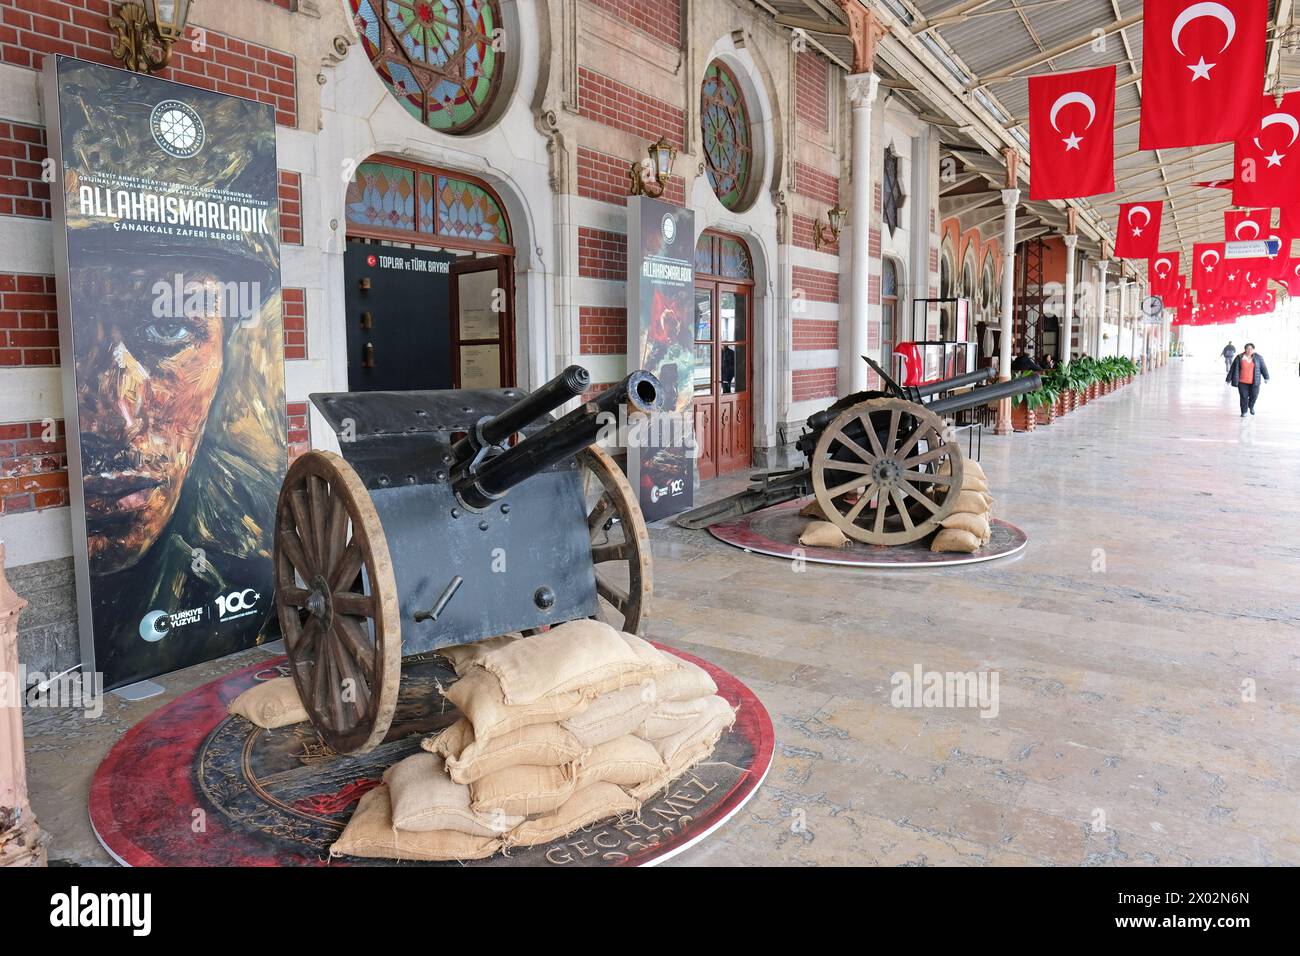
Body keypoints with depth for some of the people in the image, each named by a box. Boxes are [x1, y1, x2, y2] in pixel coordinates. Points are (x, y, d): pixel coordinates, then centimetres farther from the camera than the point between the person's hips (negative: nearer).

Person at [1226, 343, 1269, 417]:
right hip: (1242, 381, -1)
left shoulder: (1258, 357, -2)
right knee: (1244, 397, 1)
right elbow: (1233, 368, -2)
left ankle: (1251, 406, 32)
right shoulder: (1239, 358, -5)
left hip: (1254, 381, 1)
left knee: (1254, 395, 2)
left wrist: (1266, 377, 9)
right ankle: (1244, 412, 14)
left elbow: (1263, 367, 5)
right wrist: (1229, 379, -2)